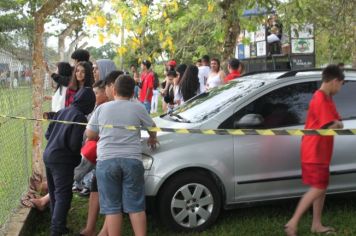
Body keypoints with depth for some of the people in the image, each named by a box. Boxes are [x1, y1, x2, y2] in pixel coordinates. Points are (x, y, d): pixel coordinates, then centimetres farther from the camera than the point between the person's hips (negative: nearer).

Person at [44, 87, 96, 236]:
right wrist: (77, 156, 4)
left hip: (48, 156, 8)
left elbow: (48, 134, 11)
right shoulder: (80, 117, -13)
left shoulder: (62, 112, 8)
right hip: (62, 161, -8)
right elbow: (75, 144, -15)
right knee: (63, 196, -4)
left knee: (55, 195, 18)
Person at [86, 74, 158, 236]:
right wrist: (152, 139, 42)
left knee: (112, 207, 5)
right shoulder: (138, 108, 5)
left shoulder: (102, 108, 6)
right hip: (132, 160, 0)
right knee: (136, 206, 5)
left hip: (106, 161, 0)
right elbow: (152, 128, 21)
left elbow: (90, 135, 12)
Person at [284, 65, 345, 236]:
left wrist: (336, 123, -10)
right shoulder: (321, 100, -20)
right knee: (317, 188, -9)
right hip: (315, 152, -10)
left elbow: (334, 122, 12)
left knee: (321, 188, 13)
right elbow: (332, 127, -25)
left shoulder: (326, 98, 14)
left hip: (320, 152, 10)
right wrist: (338, 124, -4)